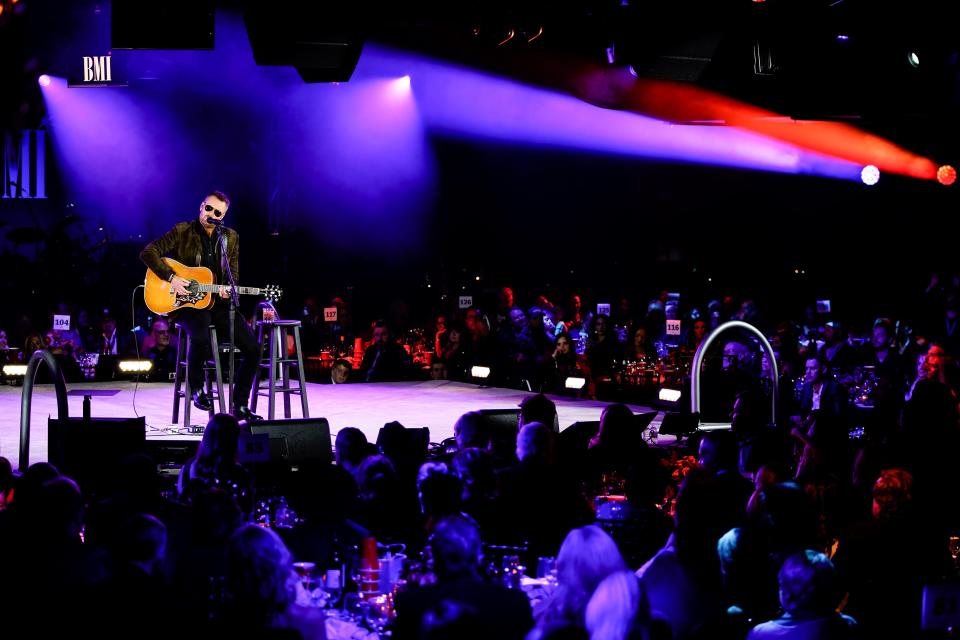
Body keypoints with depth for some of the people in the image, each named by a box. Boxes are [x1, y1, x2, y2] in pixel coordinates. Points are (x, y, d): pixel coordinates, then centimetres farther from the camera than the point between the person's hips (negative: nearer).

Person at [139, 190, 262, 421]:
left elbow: (234, 273, 14)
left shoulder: (231, 238, 12)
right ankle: (196, 389, -9)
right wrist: (171, 277, -15)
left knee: (253, 348, -12)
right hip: (187, 302, -5)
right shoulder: (182, 231, 0)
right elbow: (148, 252, -5)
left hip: (217, 303, 5)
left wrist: (227, 289, -9)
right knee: (201, 337, -37)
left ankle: (239, 406, 2)